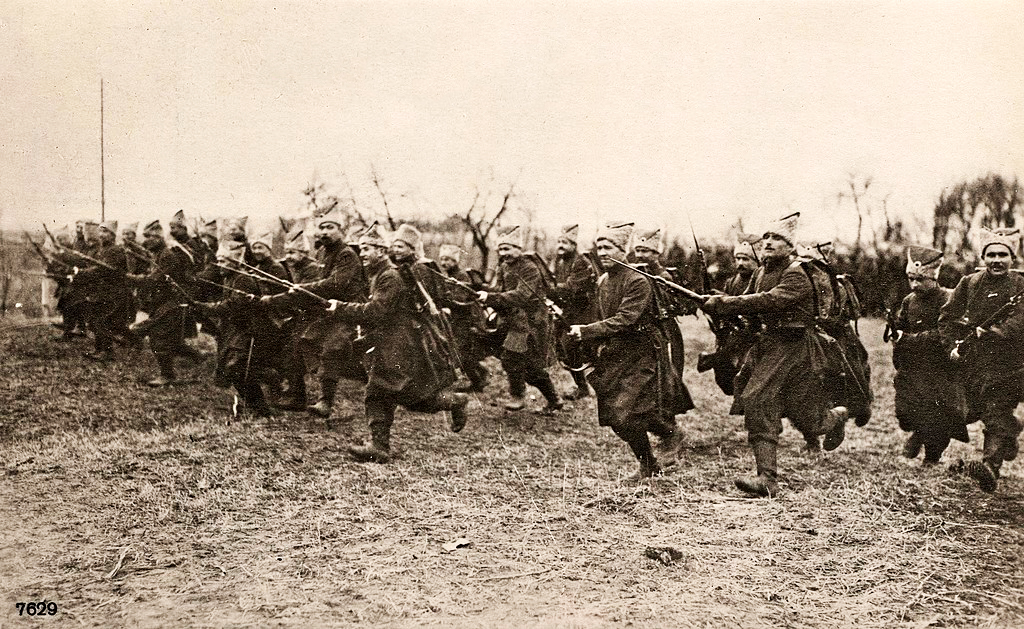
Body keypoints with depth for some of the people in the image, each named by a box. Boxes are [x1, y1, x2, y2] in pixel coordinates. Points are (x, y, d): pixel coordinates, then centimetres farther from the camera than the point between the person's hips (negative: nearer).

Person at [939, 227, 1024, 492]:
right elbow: (946, 316, 10)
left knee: (996, 412, -15)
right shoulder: (969, 284, 9)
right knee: (970, 410, 11)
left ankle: (991, 465, -24)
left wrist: (994, 332, -29)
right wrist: (953, 346, -3)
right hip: (973, 361, 4)